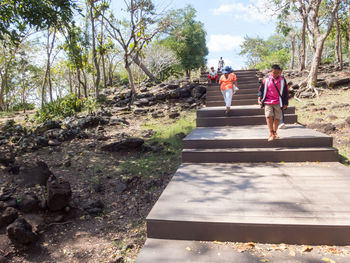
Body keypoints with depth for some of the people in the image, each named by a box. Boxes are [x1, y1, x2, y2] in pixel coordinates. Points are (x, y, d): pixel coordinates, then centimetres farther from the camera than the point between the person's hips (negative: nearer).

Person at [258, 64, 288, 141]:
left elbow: (286, 92, 10)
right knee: (269, 116, -15)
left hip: (278, 103, 1)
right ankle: (271, 134, -12)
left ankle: (275, 132, 24)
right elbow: (261, 89, 10)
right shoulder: (266, 80, 3)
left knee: (277, 118, 3)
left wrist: (285, 103, 8)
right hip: (268, 102, -1)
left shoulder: (282, 80, 5)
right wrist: (259, 97, -6)